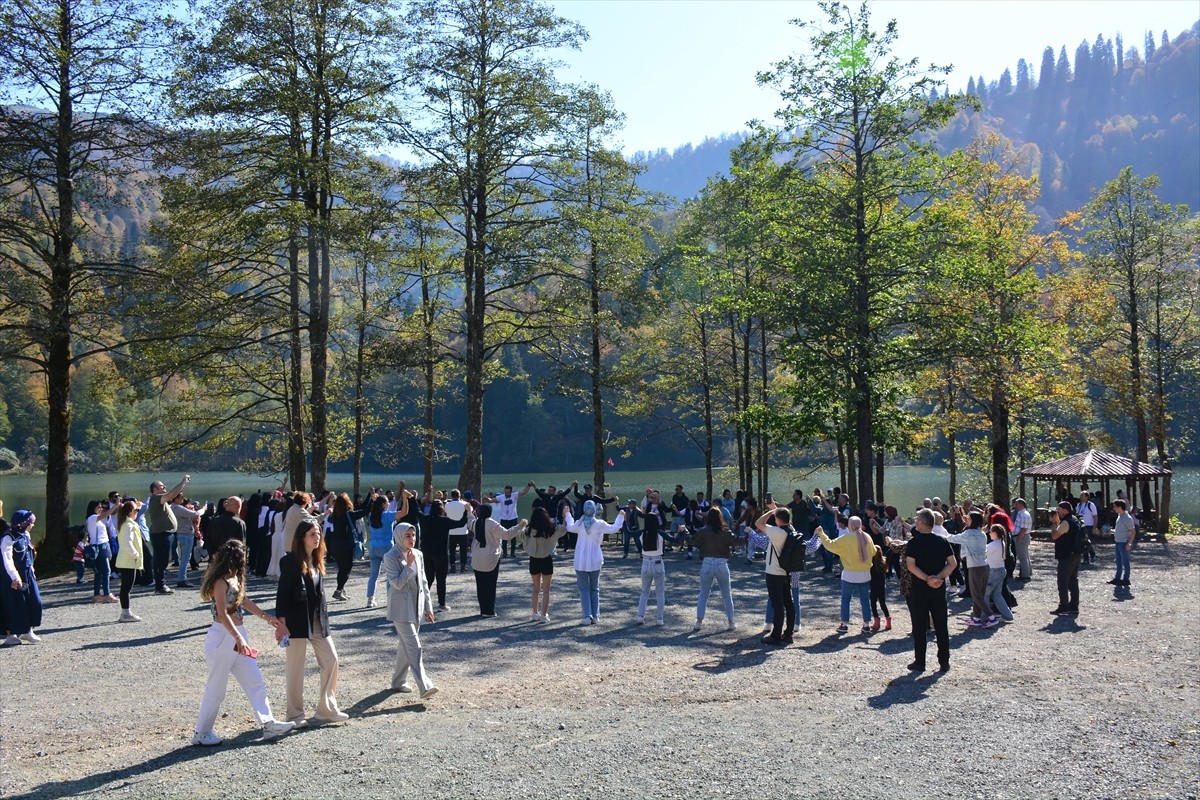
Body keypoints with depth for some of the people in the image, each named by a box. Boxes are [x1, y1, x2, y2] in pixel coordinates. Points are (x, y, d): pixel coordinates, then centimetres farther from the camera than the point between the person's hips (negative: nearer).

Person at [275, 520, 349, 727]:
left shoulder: (317, 561, 10)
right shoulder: (291, 562, -12)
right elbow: (282, 593, -14)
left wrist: (324, 616, 13)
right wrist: (281, 623, -18)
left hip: (318, 621, 7)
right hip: (297, 621, -7)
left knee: (331, 659, 6)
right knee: (296, 668, 3)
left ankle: (327, 708, 17)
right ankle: (295, 714, 15)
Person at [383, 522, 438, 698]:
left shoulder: (418, 555, 6)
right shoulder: (391, 557, -11)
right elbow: (397, 583, -17)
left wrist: (428, 606, 12)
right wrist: (409, 565, -19)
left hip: (416, 607, 6)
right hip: (401, 609, -6)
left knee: (405, 645, 15)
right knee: (414, 647, -12)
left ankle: (398, 680, 27)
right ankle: (425, 686, -16)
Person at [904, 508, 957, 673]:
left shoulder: (913, 542, -9)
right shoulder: (942, 541, 3)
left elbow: (910, 565, -18)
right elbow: (952, 563, -3)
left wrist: (927, 579, -18)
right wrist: (939, 578, -10)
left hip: (919, 588, -3)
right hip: (939, 589, 3)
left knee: (919, 626, 4)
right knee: (941, 625, 10)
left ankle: (920, 662, 8)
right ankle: (944, 662, 14)